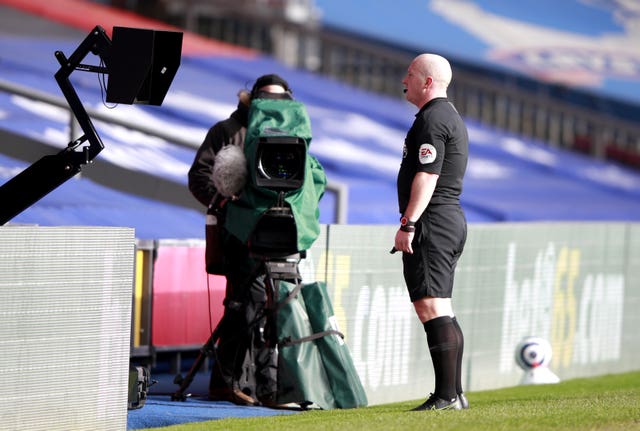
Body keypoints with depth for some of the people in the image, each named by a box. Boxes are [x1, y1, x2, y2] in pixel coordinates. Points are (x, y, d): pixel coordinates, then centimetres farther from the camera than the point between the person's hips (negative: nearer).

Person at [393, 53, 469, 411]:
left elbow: (427, 176, -20)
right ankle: (454, 394, 12)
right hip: (452, 220, 11)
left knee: (431, 308, -14)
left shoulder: (432, 118, -12)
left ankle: (447, 395, -18)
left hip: (432, 221, -11)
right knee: (442, 312, 12)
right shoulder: (452, 117, 22)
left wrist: (408, 224, -23)